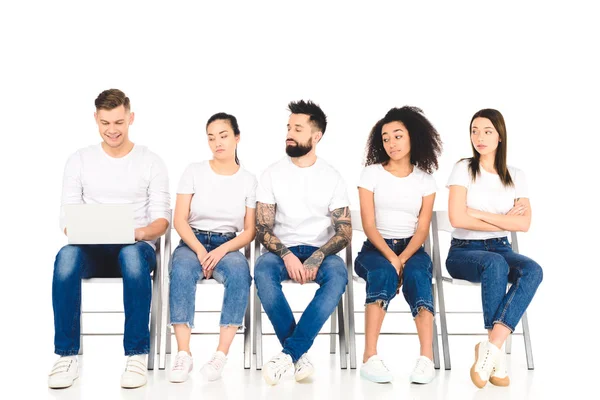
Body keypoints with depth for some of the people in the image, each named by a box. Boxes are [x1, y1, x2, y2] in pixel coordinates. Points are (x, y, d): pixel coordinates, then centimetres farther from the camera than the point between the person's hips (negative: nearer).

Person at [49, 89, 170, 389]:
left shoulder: (151, 162, 7)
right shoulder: (79, 160, 12)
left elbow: (162, 219, 0)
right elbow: (66, 215, 7)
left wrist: (141, 232, -23)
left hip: (136, 247, -1)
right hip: (91, 250, 2)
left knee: (132, 255, -39)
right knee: (66, 256, -34)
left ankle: (137, 356, -30)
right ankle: (67, 357, -26)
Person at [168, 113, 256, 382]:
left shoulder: (248, 180, 5)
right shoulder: (194, 171, 4)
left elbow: (249, 231, 3)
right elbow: (179, 220, -2)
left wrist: (222, 250, -16)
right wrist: (200, 251, -17)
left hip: (227, 246, 0)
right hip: (192, 242, 0)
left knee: (240, 270, -35)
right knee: (181, 270, -35)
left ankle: (221, 355, -32)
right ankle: (183, 355, -32)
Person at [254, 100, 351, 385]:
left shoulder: (332, 177, 2)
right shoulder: (272, 174, 2)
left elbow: (344, 232, -3)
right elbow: (262, 228, -3)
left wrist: (316, 258, -22)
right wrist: (287, 256, -22)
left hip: (319, 250, 0)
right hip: (282, 250, 1)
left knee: (338, 275, -34)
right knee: (263, 271, -34)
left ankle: (290, 351, -33)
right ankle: (299, 355, -26)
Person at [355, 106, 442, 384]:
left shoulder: (425, 179, 8)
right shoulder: (371, 174, 3)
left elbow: (422, 229, 0)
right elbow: (368, 225, -5)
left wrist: (402, 259, -19)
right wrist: (390, 258, -21)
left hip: (411, 248, 1)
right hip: (375, 248, -1)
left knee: (417, 275, -34)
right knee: (384, 275, -36)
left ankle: (427, 357, -41)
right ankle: (370, 357, -41)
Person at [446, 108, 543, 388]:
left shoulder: (516, 176, 8)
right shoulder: (464, 169, -2)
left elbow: (524, 224, -6)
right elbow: (457, 219, -14)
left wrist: (479, 214, -12)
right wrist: (504, 221, -7)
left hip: (501, 249, 4)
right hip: (464, 251, -3)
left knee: (533, 270, -30)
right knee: (495, 264, -38)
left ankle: (491, 346, -34)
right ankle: (497, 353, -30)